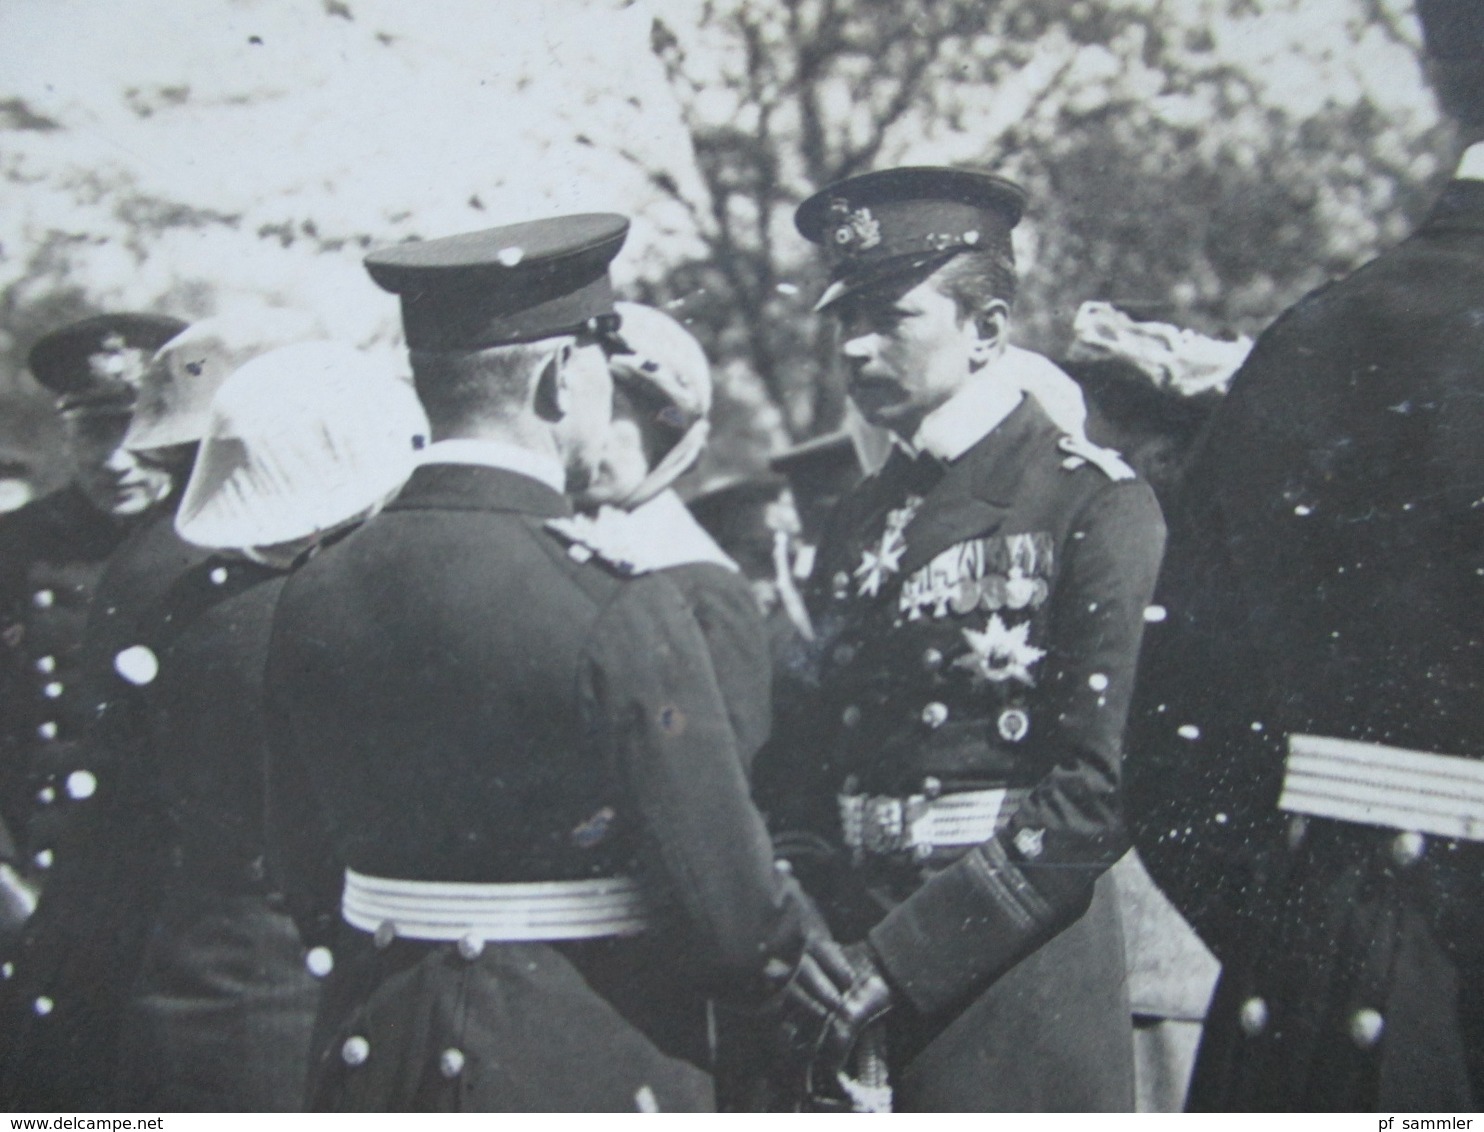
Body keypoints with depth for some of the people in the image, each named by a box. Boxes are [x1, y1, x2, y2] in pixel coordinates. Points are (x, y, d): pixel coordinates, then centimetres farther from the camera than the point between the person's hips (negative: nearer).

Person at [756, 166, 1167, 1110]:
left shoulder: (1094, 505, -9)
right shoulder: (861, 520, 11)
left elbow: (1103, 789, -16)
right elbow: (805, 753, 10)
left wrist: (906, 958, -17)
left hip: (1013, 988, -6)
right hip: (853, 981, 6)